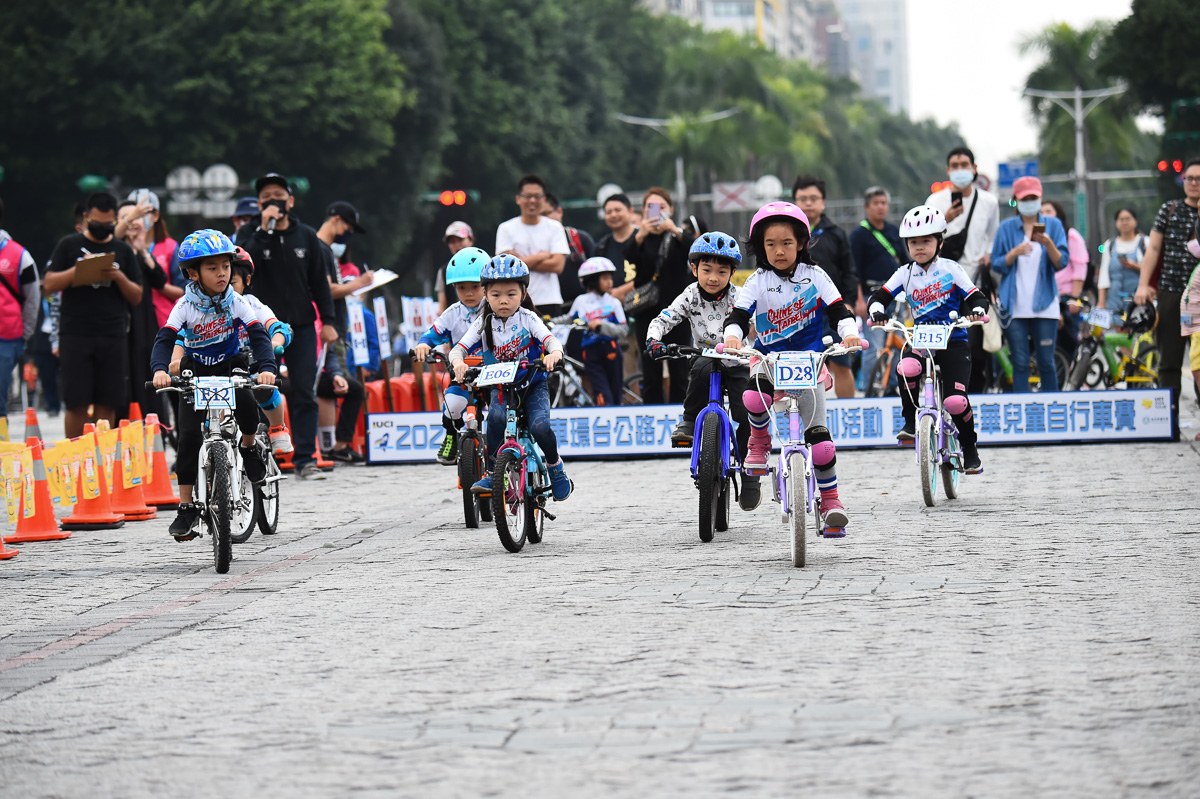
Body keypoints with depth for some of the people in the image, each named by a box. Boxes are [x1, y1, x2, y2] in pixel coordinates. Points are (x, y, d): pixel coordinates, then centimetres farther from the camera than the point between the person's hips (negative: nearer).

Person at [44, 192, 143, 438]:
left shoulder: (123, 250, 13)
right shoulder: (69, 246, 8)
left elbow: (136, 297, 11)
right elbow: (49, 284, 1)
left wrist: (119, 277, -8)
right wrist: (79, 269, -13)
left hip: (113, 337, 2)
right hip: (75, 335, -2)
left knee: (107, 404, 0)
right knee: (76, 404, -4)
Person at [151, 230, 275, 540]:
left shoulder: (236, 301, -16)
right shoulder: (186, 305, -18)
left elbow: (259, 335, -21)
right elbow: (165, 339, -25)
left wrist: (266, 368, -40)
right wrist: (160, 369, -45)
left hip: (231, 366, 0)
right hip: (196, 369, 0)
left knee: (246, 406, -32)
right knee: (189, 434, -13)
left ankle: (250, 448, 4)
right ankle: (186, 508, -7)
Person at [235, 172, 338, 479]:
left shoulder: (306, 236, 9)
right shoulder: (250, 233, 3)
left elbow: (320, 281, 11)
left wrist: (328, 320, 4)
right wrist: (264, 229, -19)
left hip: (302, 325, 2)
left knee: (303, 393, -1)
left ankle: (305, 459, 1)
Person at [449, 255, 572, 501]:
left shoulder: (527, 318, -8)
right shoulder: (484, 323, -4)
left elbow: (550, 339, -23)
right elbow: (459, 348, -13)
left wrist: (554, 353, -48)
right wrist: (458, 362, -38)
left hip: (533, 385, -1)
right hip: (501, 387, 1)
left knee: (539, 426, -26)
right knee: (496, 416, -32)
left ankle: (555, 466, 5)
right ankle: (492, 474, -21)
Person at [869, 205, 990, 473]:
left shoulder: (951, 270, 0)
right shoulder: (905, 274, 7)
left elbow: (976, 297, -2)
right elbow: (879, 297, 4)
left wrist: (977, 310, -25)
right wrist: (877, 311, -18)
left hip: (953, 341, -2)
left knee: (955, 400, -18)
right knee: (907, 369, -34)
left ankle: (970, 450, 8)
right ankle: (911, 421, -9)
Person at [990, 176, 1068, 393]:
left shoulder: (1053, 225, 7)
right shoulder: (1007, 228, 8)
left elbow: (1060, 263, -1)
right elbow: (997, 264, 4)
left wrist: (1048, 243, -19)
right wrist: (1015, 252, -14)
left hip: (1044, 304, 0)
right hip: (1015, 306, 0)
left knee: (1046, 363, -2)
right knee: (1020, 364, -2)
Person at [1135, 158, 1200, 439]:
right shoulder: (1169, 210, 9)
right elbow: (1153, 249, 9)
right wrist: (1143, 285, 1)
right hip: (1172, 294, 1)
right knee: (1169, 362, 0)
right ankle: (1170, 423, 2)